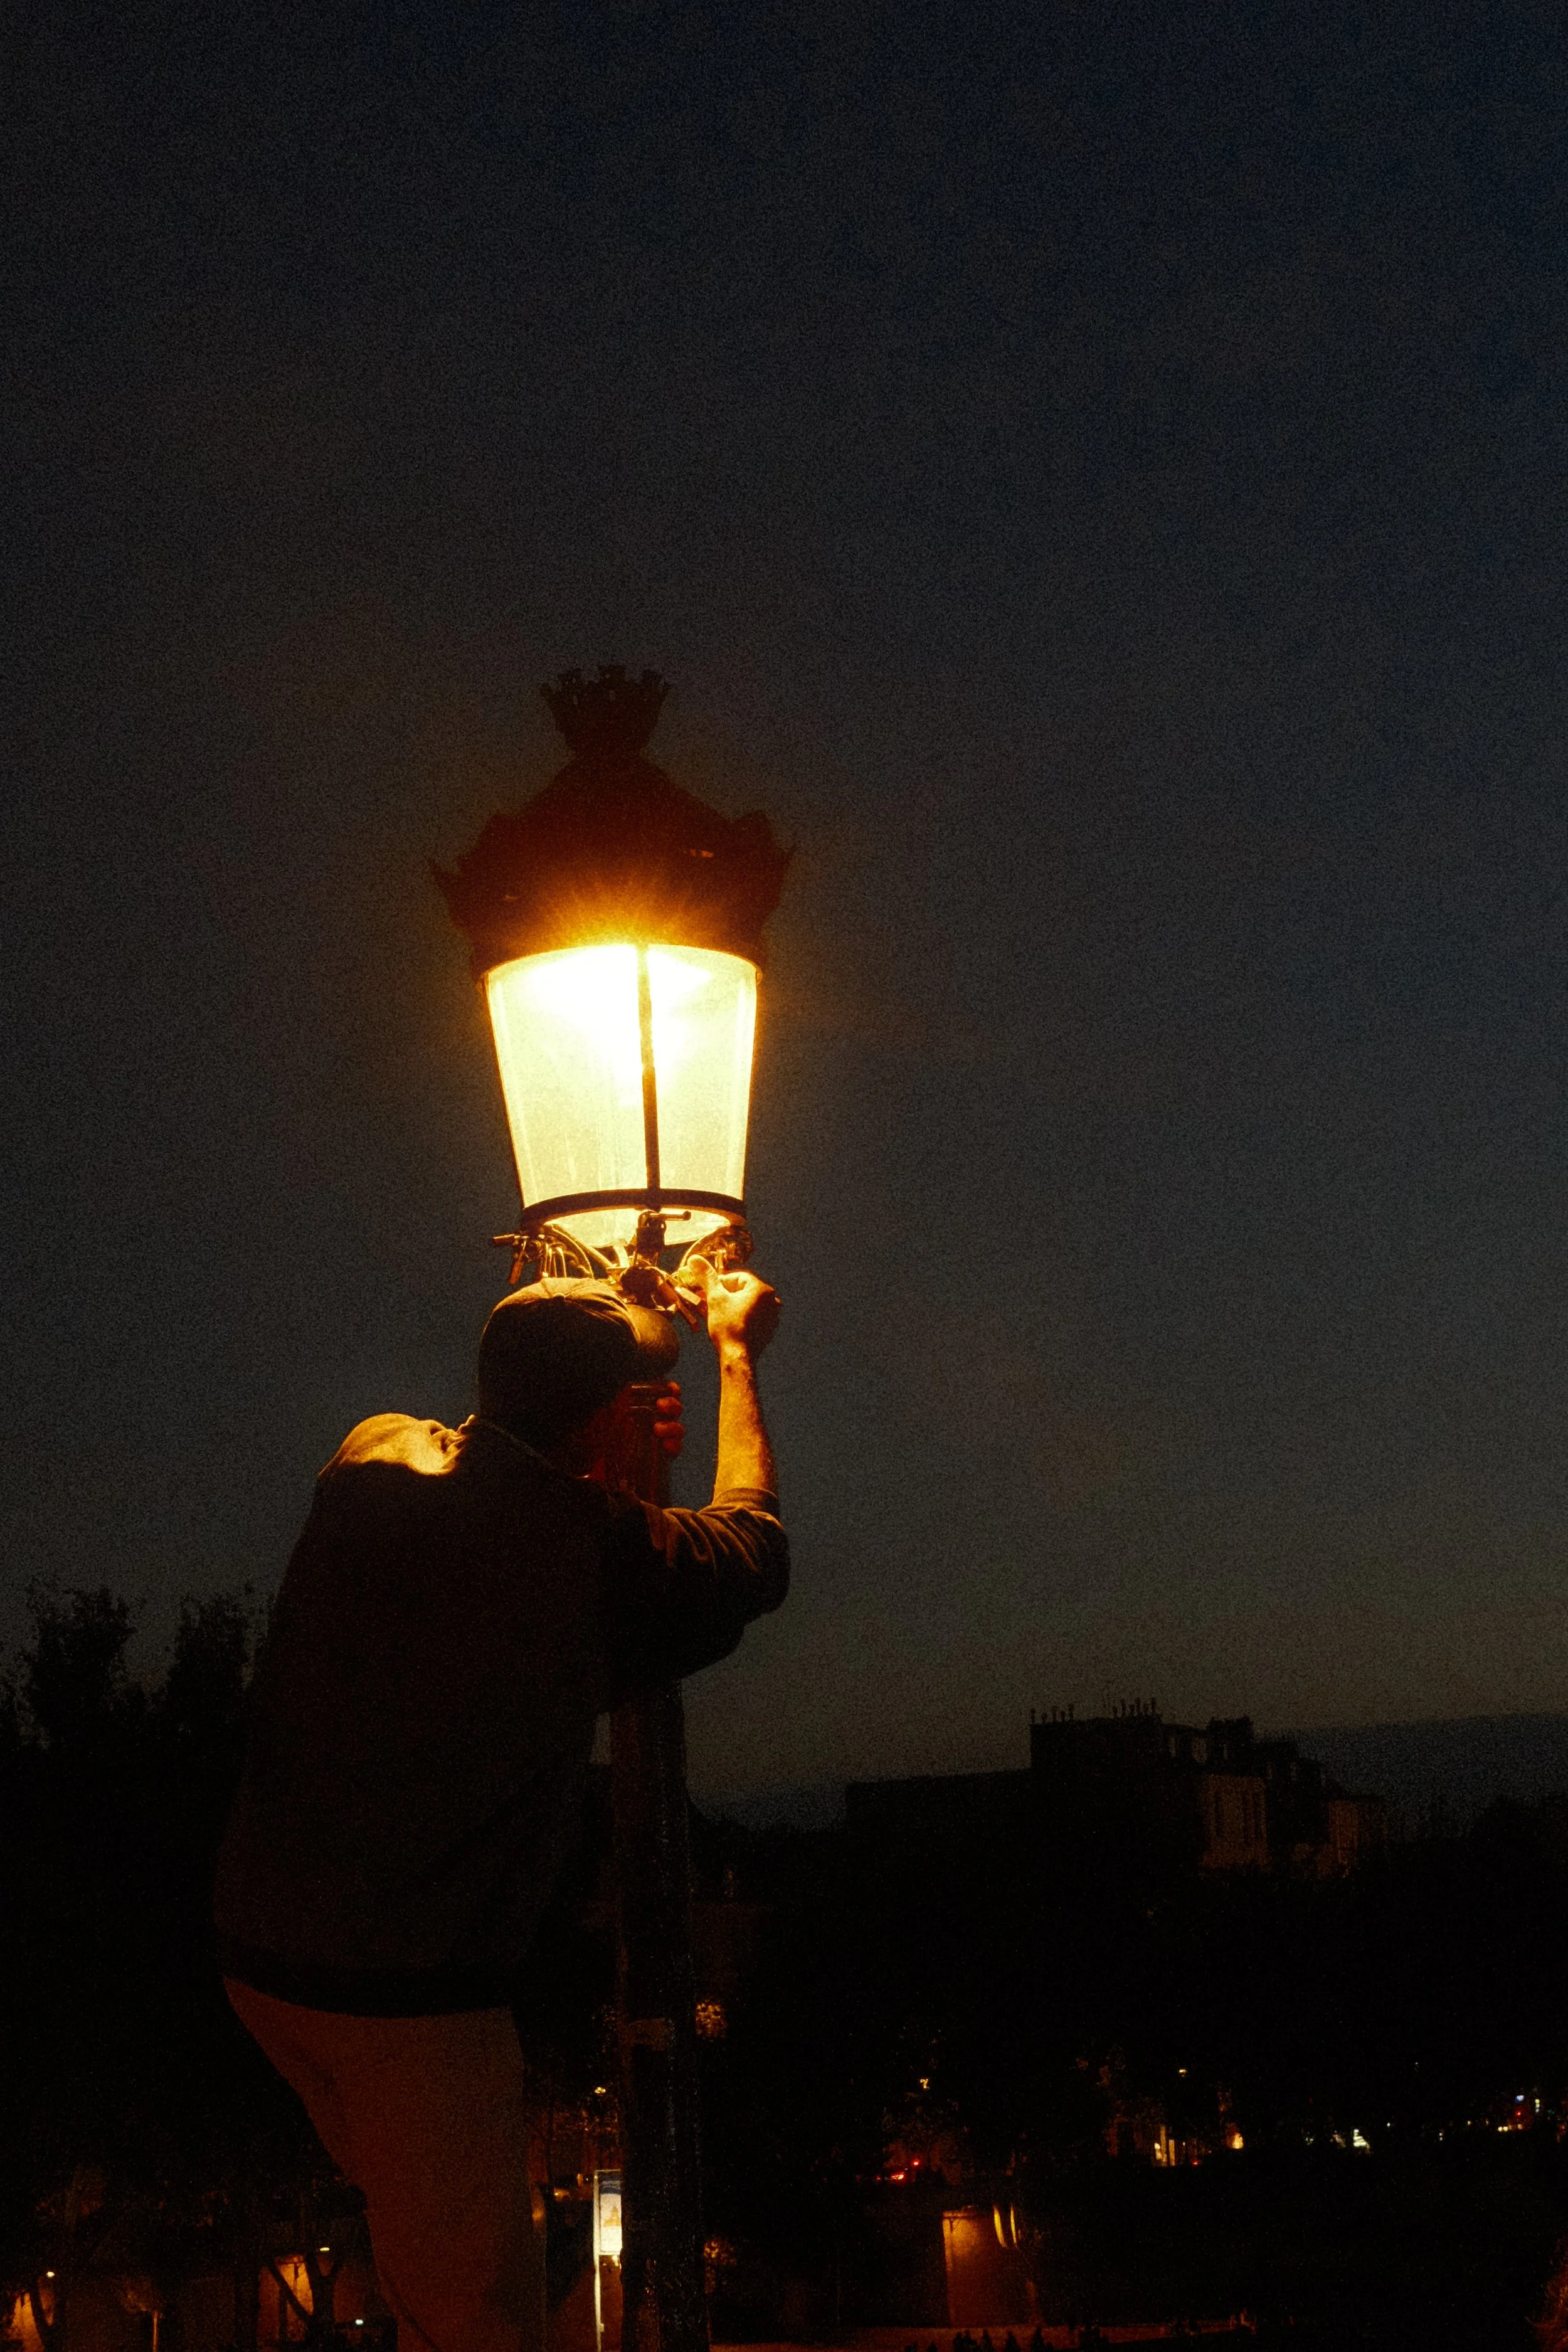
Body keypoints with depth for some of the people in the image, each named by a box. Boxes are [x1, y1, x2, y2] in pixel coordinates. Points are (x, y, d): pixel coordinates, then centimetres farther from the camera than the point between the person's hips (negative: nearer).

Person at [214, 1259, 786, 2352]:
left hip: (262, 1946, 6)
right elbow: (754, 1543, 8)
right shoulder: (604, 1548, -16)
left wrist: (600, 1457, 24)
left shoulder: (374, 1459, -2)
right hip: (414, 1990, -6)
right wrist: (737, 1354, 18)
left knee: (426, 2255, 26)